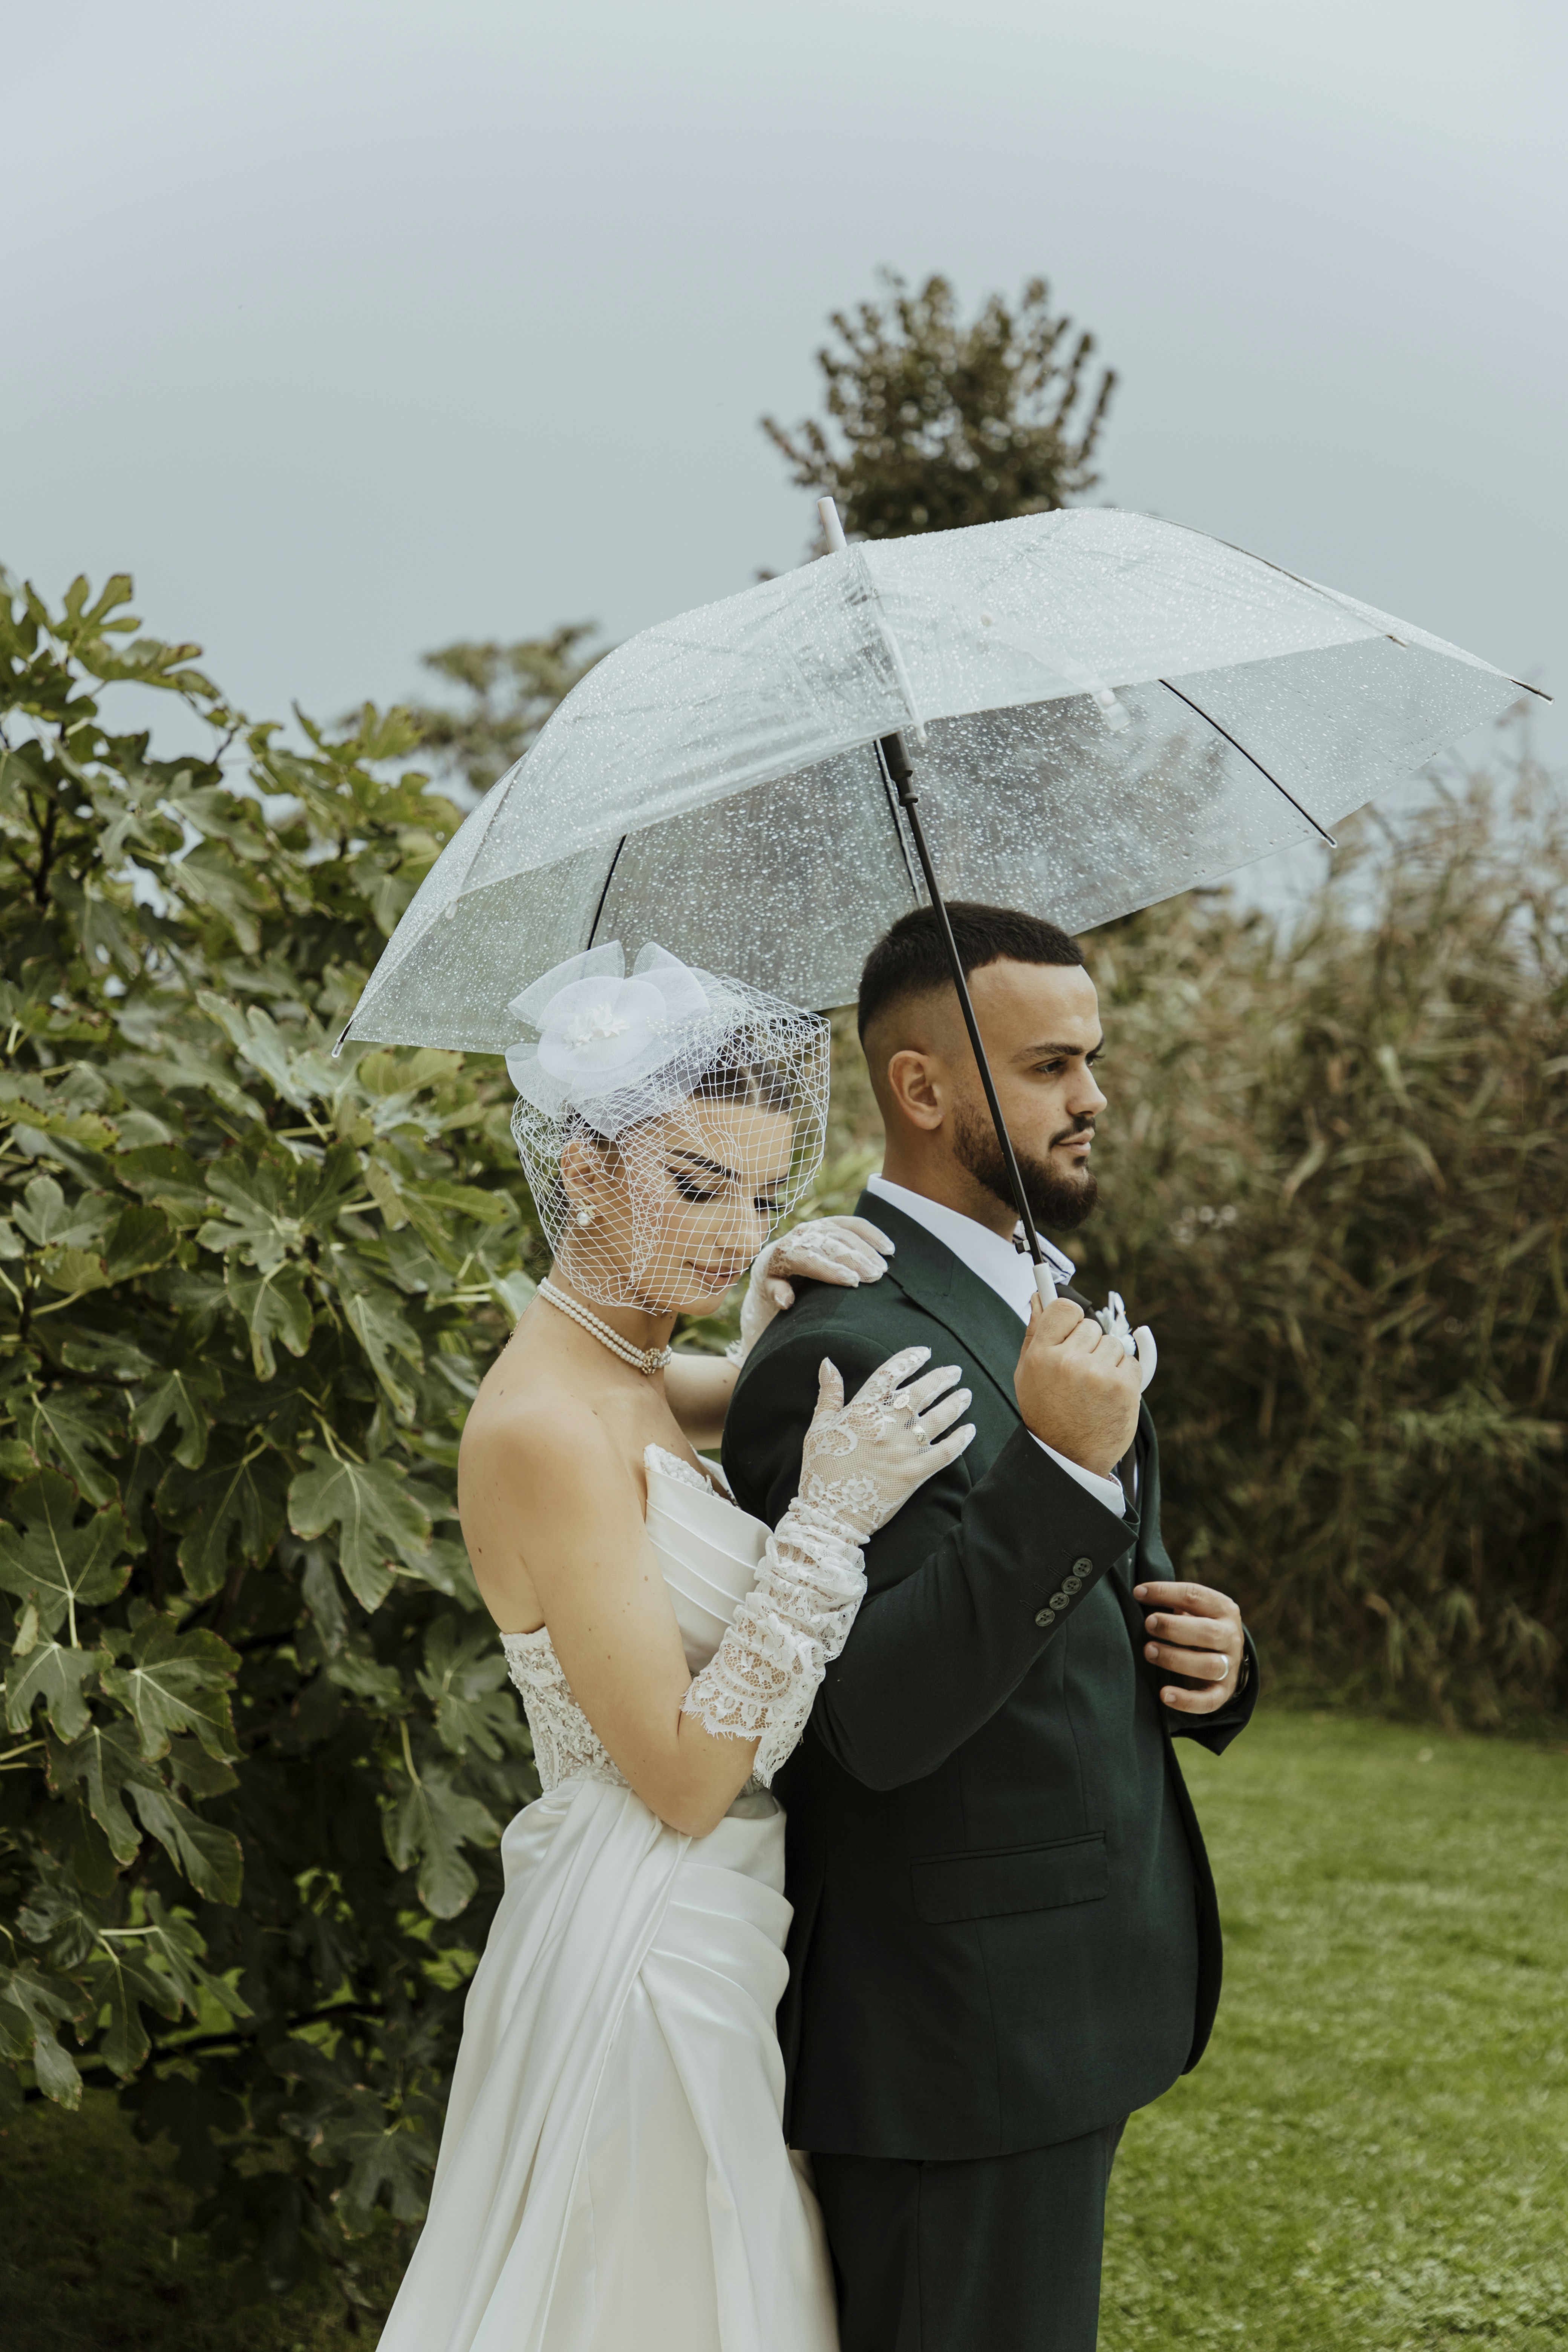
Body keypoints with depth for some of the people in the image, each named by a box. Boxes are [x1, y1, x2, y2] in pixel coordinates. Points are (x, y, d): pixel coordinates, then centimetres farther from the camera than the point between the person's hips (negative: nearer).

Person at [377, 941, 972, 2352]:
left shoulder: (622, 1373, 5)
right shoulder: (547, 1427, -22)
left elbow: (789, 1404, 24)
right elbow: (684, 1777, -22)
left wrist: (788, 1324, 1)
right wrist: (829, 1519, -24)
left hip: (700, 1932, 10)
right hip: (643, 1952, -10)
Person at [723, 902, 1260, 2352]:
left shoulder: (1038, 1300, 12)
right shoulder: (842, 1350, -20)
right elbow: (880, 1723, -26)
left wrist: (1203, 1659, -1)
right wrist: (1056, 1467, -33)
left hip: (1070, 2005, 10)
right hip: (958, 2052, -10)